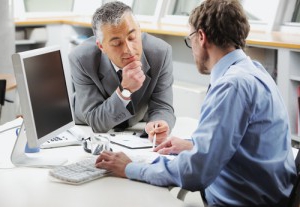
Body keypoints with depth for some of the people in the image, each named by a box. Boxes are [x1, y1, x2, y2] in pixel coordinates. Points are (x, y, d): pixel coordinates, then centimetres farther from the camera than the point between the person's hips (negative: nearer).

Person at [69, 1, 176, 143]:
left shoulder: (161, 52, -21)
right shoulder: (81, 60, -25)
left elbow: (162, 107, -15)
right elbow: (96, 123, -23)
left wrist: (158, 124, -38)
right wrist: (125, 90, -39)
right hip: (90, 134, -1)